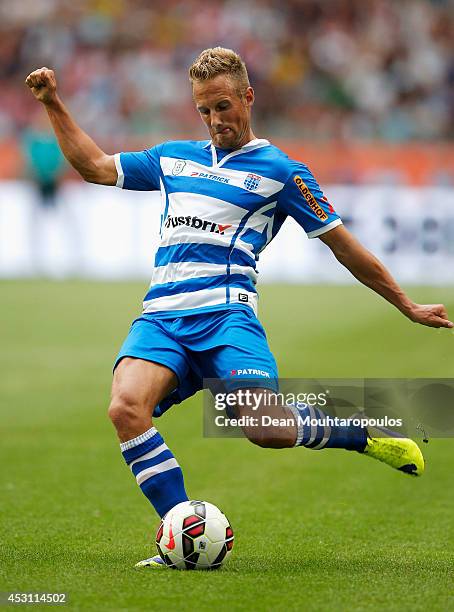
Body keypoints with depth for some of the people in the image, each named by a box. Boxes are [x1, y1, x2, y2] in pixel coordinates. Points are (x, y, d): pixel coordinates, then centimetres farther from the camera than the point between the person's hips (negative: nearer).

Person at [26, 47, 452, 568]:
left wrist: (408, 306, 16)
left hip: (225, 313, -4)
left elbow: (342, 245, 14)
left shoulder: (280, 171, 10)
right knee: (126, 408, -27)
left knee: (265, 427, -26)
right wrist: (53, 104, 26)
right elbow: (94, 165, 32)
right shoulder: (174, 158, 23)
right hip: (161, 316, 4)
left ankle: (363, 434, 6)